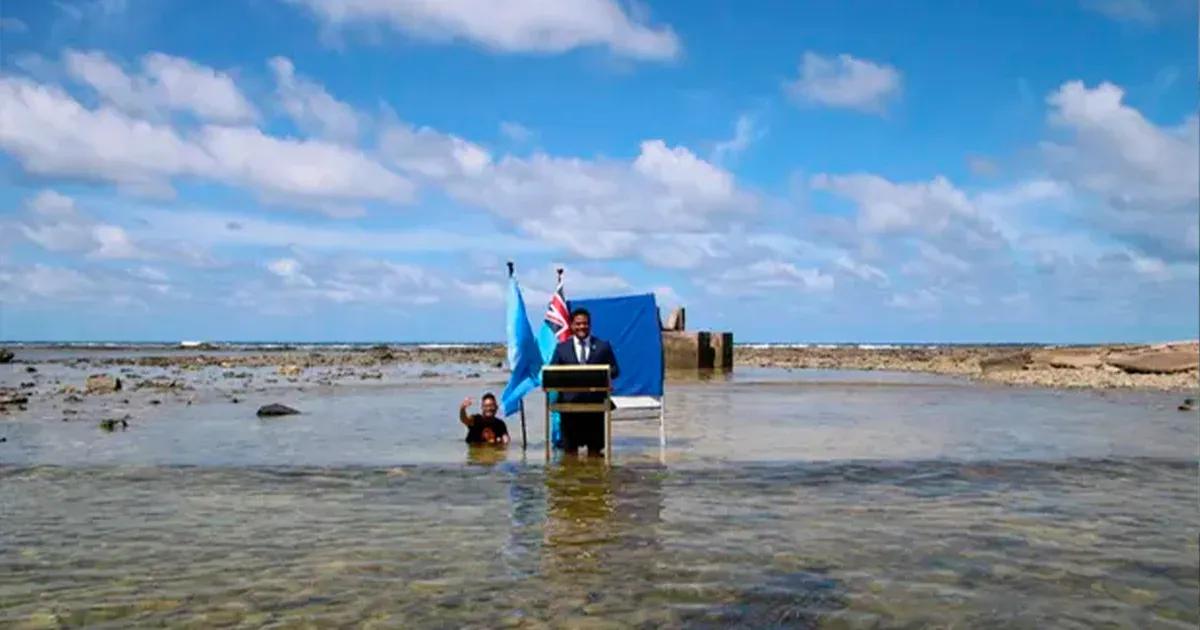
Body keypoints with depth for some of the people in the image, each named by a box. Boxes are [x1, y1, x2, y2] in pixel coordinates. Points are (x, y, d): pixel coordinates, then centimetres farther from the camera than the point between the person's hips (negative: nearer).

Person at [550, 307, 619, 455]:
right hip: (570, 401, 0)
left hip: (596, 401, 0)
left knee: (595, 444, 7)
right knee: (570, 446, 4)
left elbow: (614, 370, 7)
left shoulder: (603, 346, 10)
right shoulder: (561, 348, 10)